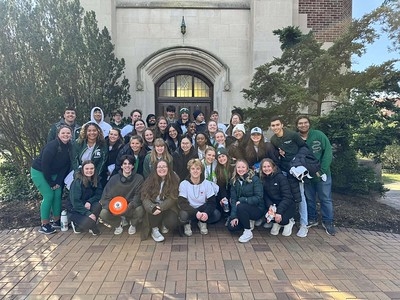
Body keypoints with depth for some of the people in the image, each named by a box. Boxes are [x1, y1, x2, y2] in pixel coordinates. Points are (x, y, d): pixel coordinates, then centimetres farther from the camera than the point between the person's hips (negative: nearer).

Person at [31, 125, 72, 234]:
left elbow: (66, 166, -2)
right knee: (49, 196, -11)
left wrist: (58, 181, -8)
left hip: (53, 173, 7)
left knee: (58, 194, 1)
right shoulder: (52, 146, -26)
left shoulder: (69, 147, -6)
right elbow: (44, 165, -24)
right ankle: (44, 225, 1)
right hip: (39, 172, -6)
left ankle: (56, 221, 15)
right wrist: (51, 182, -16)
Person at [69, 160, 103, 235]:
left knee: (98, 204, -27)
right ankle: (76, 225, 5)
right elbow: (75, 201, -23)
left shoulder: (95, 180, -4)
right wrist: (88, 213, -30)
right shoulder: (77, 182, -20)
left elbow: (98, 194, -4)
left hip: (88, 206, 5)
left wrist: (89, 201, -24)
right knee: (88, 222, -31)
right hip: (76, 210, -5)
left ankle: (92, 227, -6)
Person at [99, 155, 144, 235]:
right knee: (103, 213, -25)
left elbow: (138, 195, -14)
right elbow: (106, 196, -5)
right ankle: (118, 223, 10)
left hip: (131, 208, -1)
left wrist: (130, 205, -33)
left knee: (139, 210, -33)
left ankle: (133, 224, 6)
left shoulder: (139, 178, -6)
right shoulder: (114, 178, -1)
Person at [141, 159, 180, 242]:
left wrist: (160, 207, -29)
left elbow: (172, 198, -14)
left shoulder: (175, 180, -8)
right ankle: (154, 230, -5)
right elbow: (145, 197, -13)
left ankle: (164, 225, 10)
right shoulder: (150, 179, -4)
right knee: (154, 211, -33)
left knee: (172, 222, -27)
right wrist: (152, 208, -32)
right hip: (153, 206, 1)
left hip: (168, 207, 0)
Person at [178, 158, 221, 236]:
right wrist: (196, 213, -35)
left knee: (217, 214, -27)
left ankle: (202, 223, 6)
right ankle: (187, 224, 3)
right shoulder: (184, 184, -12)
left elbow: (212, 202, -11)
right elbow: (182, 203, -20)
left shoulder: (207, 183, -7)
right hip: (190, 210, -1)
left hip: (202, 209, 2)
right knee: (183, 215, -36)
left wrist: (206, 213, -33)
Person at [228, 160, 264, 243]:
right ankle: (249, 222, 16)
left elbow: (259, 198, -19)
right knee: (231, 227, -13)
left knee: (241, 207, -33)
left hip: (257, 209, -5)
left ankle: (248, 233, -13)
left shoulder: (254, 179, -13)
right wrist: (234, 216, -15)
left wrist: (242, 200, -25)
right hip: (242, 210, 5)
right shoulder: (234, 181, 0)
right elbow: (233, 199, -4)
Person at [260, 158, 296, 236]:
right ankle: (276, 223, 10)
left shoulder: (281, 177, -16)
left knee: (280, 218, -29)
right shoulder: (263, 179, -1)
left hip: (287, 206, -4)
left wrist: (279, 212, -30)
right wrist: (270, 206, -23)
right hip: (273, 205, 4)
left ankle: (288, 222, 8)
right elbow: (265, 196, -2)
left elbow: (287, 197, -21)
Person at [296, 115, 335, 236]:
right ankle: (312, 219, 32)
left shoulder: (319, 135, -9)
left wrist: (322, 170, -18)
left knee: (326, 198, 7)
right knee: (309, 198, 14)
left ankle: (328, 222, 21)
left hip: (322, 174, -2)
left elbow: (328, 152, -12)